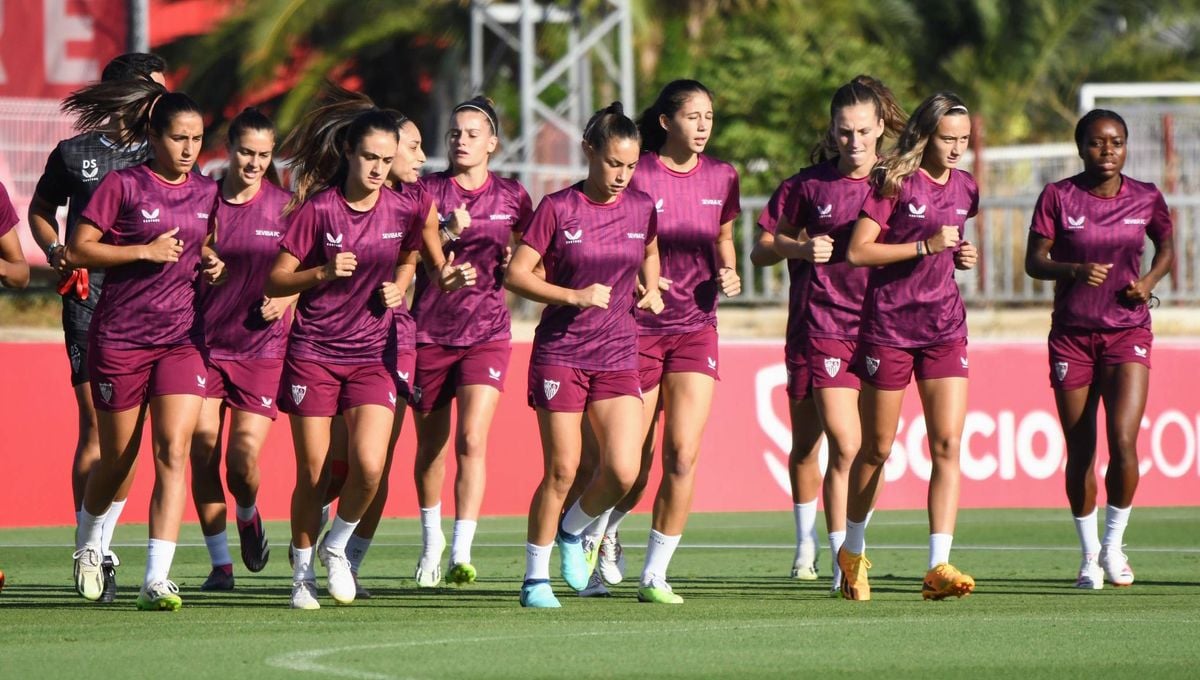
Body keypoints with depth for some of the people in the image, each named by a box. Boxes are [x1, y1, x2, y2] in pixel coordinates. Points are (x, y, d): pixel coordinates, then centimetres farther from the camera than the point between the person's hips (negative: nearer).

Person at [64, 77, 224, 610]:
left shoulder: (206, 193, 8)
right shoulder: (123, 185, -7)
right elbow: (77, 251, -9)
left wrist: (210, 263, 3)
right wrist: (144, 252, -17)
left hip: (182, 338, 3)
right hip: (119, 340, -3)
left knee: (173, 452, -13)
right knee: (117, 459, 9)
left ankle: (157, 580, -18)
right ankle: (89, 543, 39)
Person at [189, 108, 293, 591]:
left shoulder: (285, 207, 1)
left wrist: (284, 301, -8)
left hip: (262, 347, -1)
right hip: (203, 342, 1)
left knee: (243, 458, -10)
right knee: (203, 451, -6)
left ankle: (248, 515, 25)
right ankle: (220, 562, 6)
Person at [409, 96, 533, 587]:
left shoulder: (511, 196, 5)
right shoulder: (427, 191, 0)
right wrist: (448, 235, -25)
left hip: (487, 333, -1)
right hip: (429, 331, 1)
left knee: (472, 441, -16)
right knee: (431, 445, 12)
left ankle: (461, 554, -20)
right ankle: (431, 541, 35)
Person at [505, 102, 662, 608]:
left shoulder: (641, 208, 5)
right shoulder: (558, 208, -8)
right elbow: (515, 275, -8)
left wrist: (650, 288, 9)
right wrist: (574, 296, -18)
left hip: (618, 356, 4)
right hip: (561, 353, -4)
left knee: (623, 472, -9)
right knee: (561, 471, -3)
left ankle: (572, 531, 21)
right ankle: (536, 578, 11)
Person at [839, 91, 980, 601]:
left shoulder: (964, 189, 9)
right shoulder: (895, 182, -9)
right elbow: (857, 252, -15)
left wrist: (962, 256, 5)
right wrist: (926, 246, -19)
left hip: (945, 326, 4)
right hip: (888, 326, -4)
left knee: (947, 445, -10)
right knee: (877, 449, 7)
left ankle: (938, 567, -15)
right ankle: (853, 552, 27)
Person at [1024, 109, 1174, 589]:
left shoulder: (1146, 199, 1)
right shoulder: (1058, 197, -4)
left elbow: (1166, 248, 17)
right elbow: (1033, 261, -3)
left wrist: (1150, 280, -4)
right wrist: (1074, 270, -22)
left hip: (1128, 332, 0)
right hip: (1072, 334, 0)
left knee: (1123, 440, -16)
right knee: (1080, 452, 4)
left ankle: (1114, 544, 4)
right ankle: (1089, 555, 19)